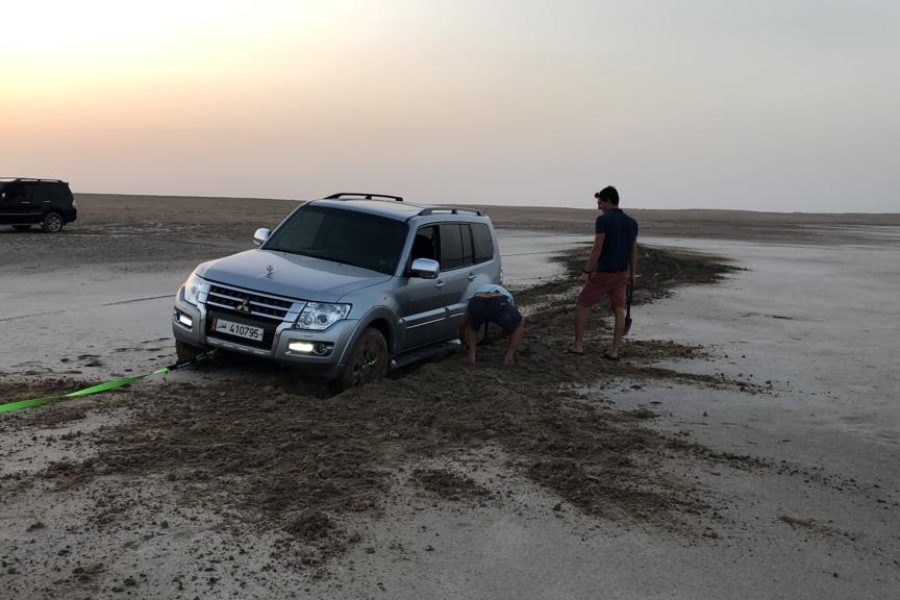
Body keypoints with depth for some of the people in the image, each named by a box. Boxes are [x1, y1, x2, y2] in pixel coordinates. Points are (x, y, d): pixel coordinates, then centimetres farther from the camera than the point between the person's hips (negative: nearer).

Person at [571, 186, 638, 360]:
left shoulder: (603, 220, -14)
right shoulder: (632, 222, 6)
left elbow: (597, 248, -18)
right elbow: (633, 250, 11)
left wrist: (586, 271, -13)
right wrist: (632, 273, 20)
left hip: (603, 273, -6)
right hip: (622, 273, 6)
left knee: (582, 305, 7)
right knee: (619, 310, 8)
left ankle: (578, 345, 10)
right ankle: (614, 350, 6)